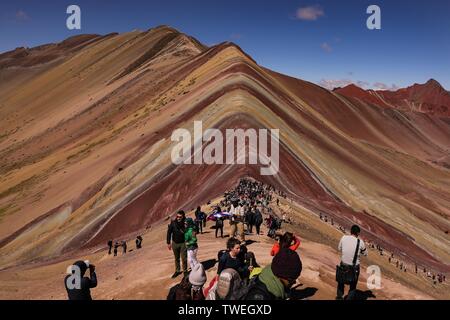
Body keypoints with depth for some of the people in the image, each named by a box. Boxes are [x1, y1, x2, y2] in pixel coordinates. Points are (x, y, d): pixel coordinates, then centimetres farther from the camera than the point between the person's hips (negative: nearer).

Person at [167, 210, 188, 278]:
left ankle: (185, 271, 26)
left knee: (184, 258, 4)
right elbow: (169, 232, -2)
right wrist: (168, 243, 0)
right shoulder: (173, 223, -14)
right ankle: (177, 271, 35)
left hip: (183, 243, -2)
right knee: (176, 258, 17)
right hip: (175, 243, 2)